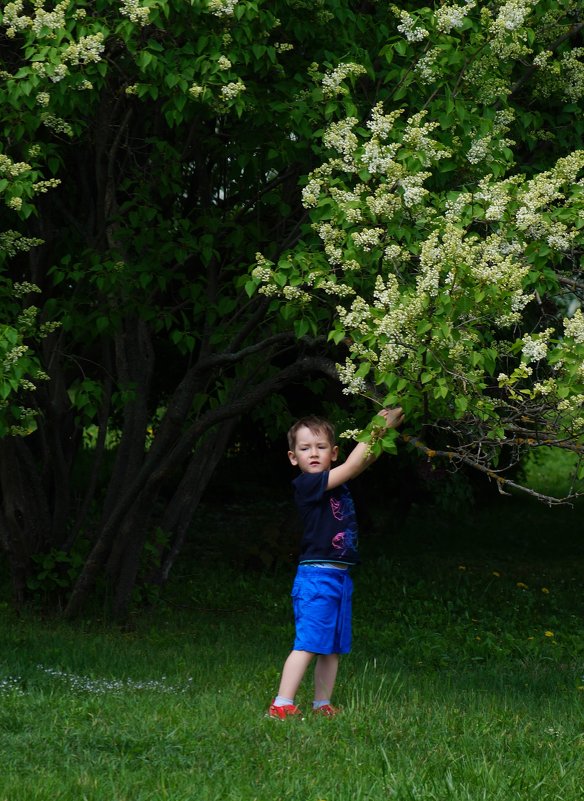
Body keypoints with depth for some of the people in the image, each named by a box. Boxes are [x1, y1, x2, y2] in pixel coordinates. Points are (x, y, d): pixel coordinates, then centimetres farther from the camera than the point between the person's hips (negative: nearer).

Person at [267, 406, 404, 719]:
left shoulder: (336, 483, 12)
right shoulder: (306, 484, -12)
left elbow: (366, 460, 12)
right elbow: (351, 466, -16)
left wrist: (386, 427, -3)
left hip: (340, 577, 8)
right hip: (316, 576, -8)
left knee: (332, 647, 11)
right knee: (307, 644, -13)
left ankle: (322, 705, 18)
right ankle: (281, 706, -14)